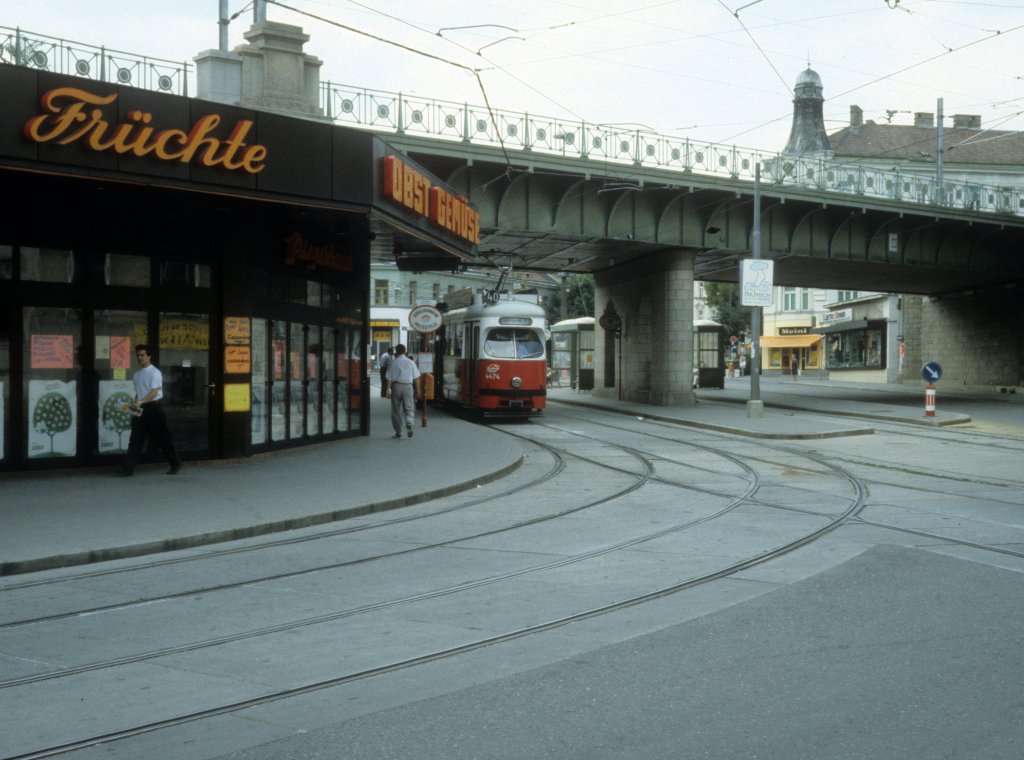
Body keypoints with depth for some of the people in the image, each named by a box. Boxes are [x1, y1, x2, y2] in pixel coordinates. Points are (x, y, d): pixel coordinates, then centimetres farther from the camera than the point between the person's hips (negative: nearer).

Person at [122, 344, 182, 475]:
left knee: (162, 438, 0)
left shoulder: (155, 373, -8)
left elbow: (154, 392, -18)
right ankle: (128, 468, -4)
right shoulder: (137, 375, 14)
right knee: (135, 439, 0)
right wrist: (135, 405, 5)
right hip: (141, 410, 6)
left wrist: (139, 403, -28)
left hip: (154, 407, -6)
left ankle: (175, 464, 12)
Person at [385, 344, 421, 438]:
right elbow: (415, 377, 4)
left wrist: (389, 388, -5)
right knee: (409, 408, 6)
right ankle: (409, 424, -22)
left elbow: (389, 377, -5)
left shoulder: (393, 362, -1)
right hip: (408, 386, 0)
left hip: (396, 386, 0)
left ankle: (398, 431, 10)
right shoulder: (410, 362, 3)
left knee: (396, 410, 9)